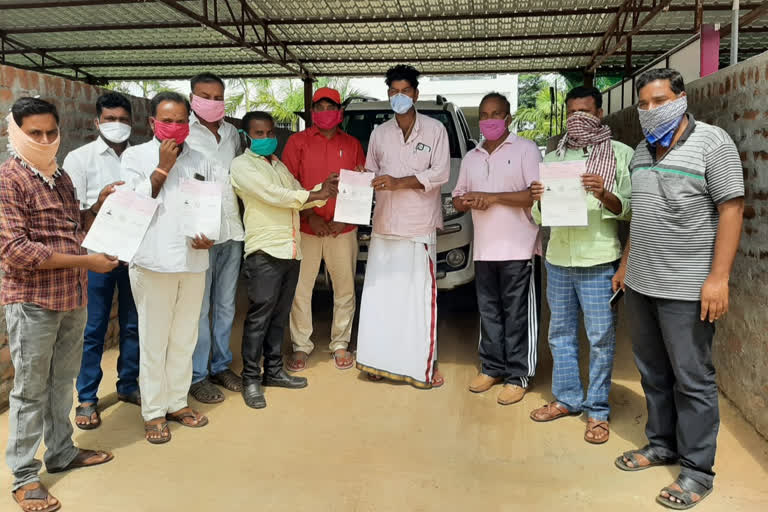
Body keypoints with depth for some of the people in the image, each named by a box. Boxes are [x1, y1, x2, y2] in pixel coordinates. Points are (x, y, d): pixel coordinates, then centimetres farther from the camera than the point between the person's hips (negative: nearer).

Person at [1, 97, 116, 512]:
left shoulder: (60, 177, 12)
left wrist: (100, 204, 5)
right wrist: (85, 261, -21)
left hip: (73, 297, 7)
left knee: (63, 380, 18)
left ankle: (61, 452, 34)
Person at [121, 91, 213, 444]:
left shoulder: (199, 161, 14)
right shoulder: (135, 156, 4)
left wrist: (209, 237, -2)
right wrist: (162, 167, -9)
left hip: (193, 260, 4)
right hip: (153, 262, -3)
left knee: (185, 338, 11)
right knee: (153, 339, 1)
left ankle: (178, 402, 26)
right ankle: (153, 412, 15)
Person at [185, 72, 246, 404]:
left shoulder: (232, 133, 14)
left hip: (232, 229, 6)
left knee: (225, 305, 14)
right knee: (199, 307, 0)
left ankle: (221, 364, 28)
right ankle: (197, 375, 13)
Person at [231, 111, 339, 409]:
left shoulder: (279, 166, 22)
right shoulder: (242, 165, -2)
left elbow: (298, 197, 16)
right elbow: (271, 194, -13)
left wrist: (323, 189, -3)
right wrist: (314, 195, -9)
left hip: (291, 250, 7)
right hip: (264, 251, -7)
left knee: (279, 316, 13)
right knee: (259, 317, -4)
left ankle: (273, 370, 23)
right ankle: (251, 379, 5)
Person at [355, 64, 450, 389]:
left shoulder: (434, 129, 3)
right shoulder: (379, 133, 15)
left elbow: (441, 173, -7)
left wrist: (399, 182, -16)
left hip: (419, 227, -4)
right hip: (384, 225, 4)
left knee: (420, 298, -3)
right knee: (378, 296, 4)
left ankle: (423, 366, 6)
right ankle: (380, 360, 15)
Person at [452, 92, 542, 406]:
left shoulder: (525, 149, -2)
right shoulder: (471, 158, 17)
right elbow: (458, 199, 19)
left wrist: (493, 197, -16)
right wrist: (467, 202, -5)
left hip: (518, 249, -6)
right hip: (483, 249, 6)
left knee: (517, 315, 0)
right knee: (489, 312, 12)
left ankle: (518, 376, 8)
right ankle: (492, 368, 24)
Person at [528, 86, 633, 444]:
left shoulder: (620, 154, 0)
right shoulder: (553, 158, 12)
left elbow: (628, 208, -6)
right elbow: (539, 217, 12)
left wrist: (603, 194, -25)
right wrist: (539, 200, -9)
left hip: (598, 261, -4)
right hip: (558, 260, 5)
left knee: (601, 338, 2)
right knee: (560, 334, 13)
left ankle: (597, 411, 14)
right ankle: (566, 398, 28)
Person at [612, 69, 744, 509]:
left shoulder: (713, 143, -8)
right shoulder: (643, 150, 12)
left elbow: (731, 210, -13)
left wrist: (718, 278, -19)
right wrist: (626, 264, 17)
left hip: (687, 288, -6)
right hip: (640, 284, 7)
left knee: (692, 378, 2)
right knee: (653, 372, 15)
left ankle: (697, 470, 15)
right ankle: (662, 444, 31)